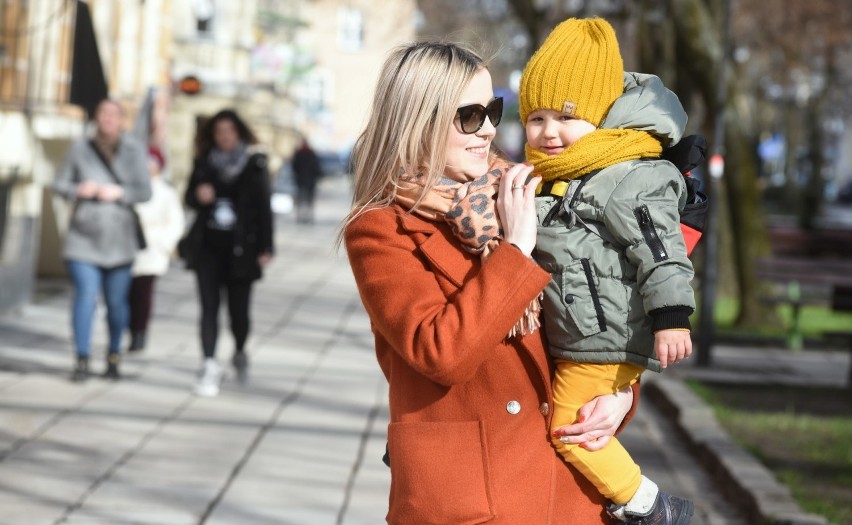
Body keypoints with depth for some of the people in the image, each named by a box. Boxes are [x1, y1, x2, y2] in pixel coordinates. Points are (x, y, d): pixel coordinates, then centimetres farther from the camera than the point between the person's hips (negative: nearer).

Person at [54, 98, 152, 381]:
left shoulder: (133, 150, 1)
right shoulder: (80, 148, 3)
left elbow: (145, 191, 0)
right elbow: (60, 183, 8)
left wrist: (118, 193, -16)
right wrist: (79, 189, -12)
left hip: (119, 240, 0)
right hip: (83, 237, 0)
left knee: (116, 301, 4)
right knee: (85, 296, -11)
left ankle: (113, 358, 21)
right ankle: (82, 360, -6)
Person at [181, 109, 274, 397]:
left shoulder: (254, 163, -1)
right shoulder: (204, 162, 7)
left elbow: (263, 207, -2)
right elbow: (189, 197, 15)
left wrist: (265, 247, -7)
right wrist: (198, 196, -10)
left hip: (240, 249, -2)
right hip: (208, 246, 2)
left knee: (239, 308, 4)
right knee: (209, 306, -4)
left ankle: (239, 353, 32)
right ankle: (210, 367, -7)